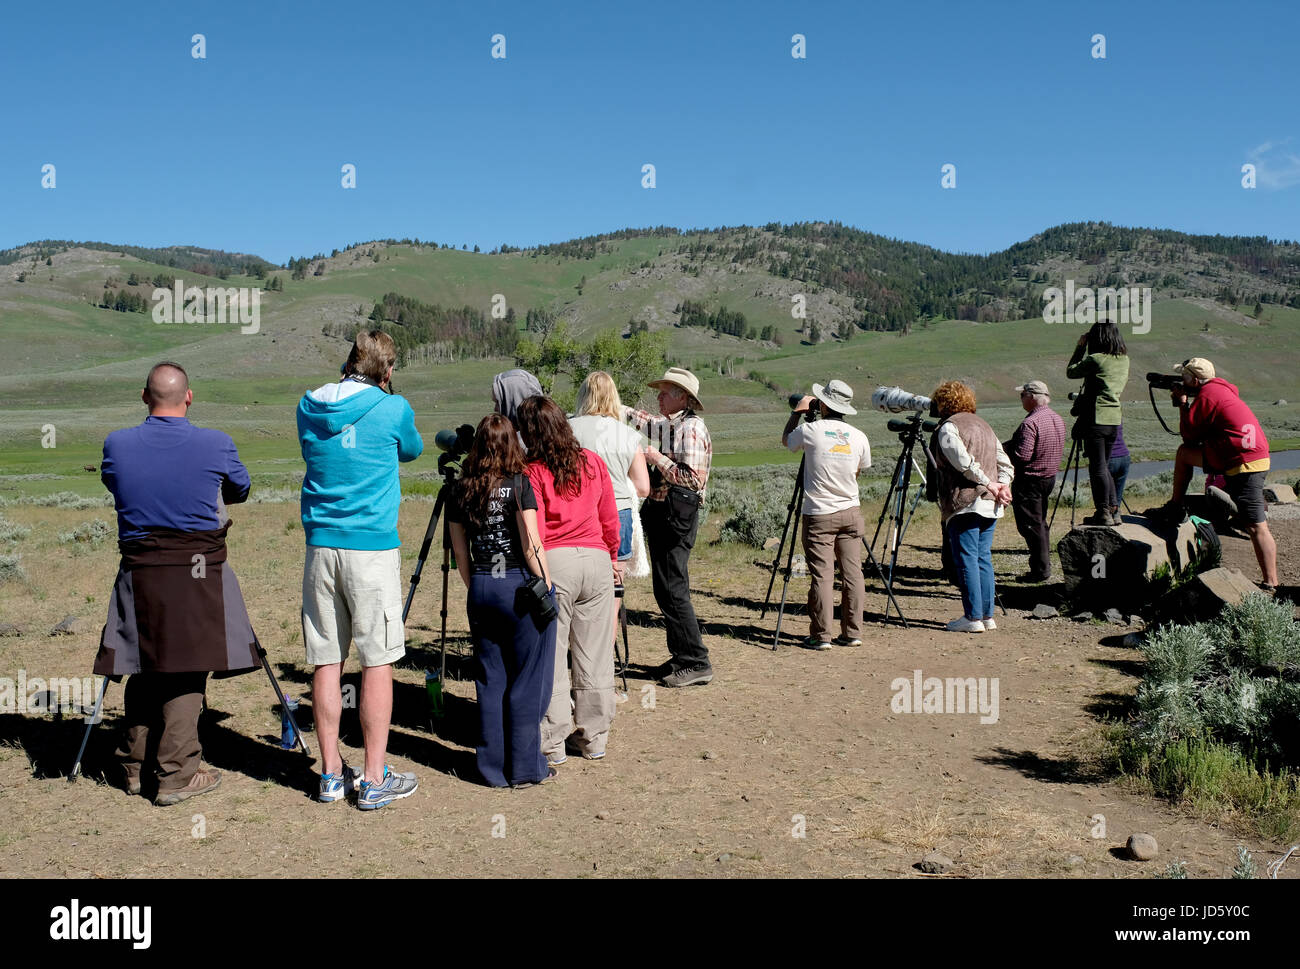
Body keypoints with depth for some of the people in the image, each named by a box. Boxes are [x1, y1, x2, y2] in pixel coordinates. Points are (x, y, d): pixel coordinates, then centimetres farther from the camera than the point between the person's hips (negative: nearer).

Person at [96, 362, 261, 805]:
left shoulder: (116, 445, -1)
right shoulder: (216, 444, -6)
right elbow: (240, 490, 13)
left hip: (138, 572, 3)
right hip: (198, 573, -3)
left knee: (143, 668, 15)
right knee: (186, 672, 3)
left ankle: (137, 767, 24)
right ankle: (176, 774, 3)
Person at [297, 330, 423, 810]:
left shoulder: (308, 407, 5)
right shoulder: (392, 409, -5)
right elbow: (412, 450, 14)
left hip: (320, 545, 4)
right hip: (373, 547, -4)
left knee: (326, 662, 9)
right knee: (377, 662, 2)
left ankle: (332, 774, 18)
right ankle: (374, 780, 7)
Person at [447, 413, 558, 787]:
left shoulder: (461, 490, 4)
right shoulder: (519, 484, -9)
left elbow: (461, 554, 9)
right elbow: (531, 546, -13)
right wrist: (547, 588, -4)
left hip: (480, 589, 5)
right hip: (520, 587, -4)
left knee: (489, 680, 12)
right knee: (526, 681, 5)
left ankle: (493, 766, 19)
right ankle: (525, 767, 11)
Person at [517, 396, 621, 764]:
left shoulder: (532, 472, -8)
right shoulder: (593, 462, 6)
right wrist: (612, 556, 26)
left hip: (554, 562, -4)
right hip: (596, 558, 5)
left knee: (549, 656, 5)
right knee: (594, 654, 12)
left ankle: (552, 743, 11)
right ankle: (594, 737, 21)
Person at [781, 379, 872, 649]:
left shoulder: (811, 430, -9)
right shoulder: (859, 437, 2)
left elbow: (786, 440, 12)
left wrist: (797, 411, 22)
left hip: (819, 515, -4)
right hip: (851, 512, 4)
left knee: (822, 576, -2)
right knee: (852, 574, 7)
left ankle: (821, 635, 0)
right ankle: (852, 633, 12)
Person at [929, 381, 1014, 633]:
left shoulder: (948, 427, -6)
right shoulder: (984, 425, 20)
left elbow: (964, 462, -19)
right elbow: (1005, 462, 16)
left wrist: (988, 484, -11)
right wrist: (1003, 485, 3)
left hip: (965, 504, -8)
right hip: (990, 506, 8)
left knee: (966, 560, -4)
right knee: (983, 558, 11)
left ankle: (973, 617, -3)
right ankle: (987, 615, 13)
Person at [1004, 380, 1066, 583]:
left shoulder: (1030, 423, -22)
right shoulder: (1057, 418, 8)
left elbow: (1022, 455, -27)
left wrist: (1004, 451, -7)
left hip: (1030, 480, -9)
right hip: (1050, 476, 9)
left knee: (1030, 525, -2)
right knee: (1040, 522, 18)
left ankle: (1041, 570, 1)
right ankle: (1044, 566, 24)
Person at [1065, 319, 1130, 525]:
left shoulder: (1096, 359, -12)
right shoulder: (1124, 359, 8)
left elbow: (1071, 372, -1)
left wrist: (1080, 347, 7)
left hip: (1096, 419, -7)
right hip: (1114, 419, 7)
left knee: (1097, 467, -2)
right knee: (1104, 466, 15)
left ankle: (1103, 512, 0)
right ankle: (1114, 510, 15)